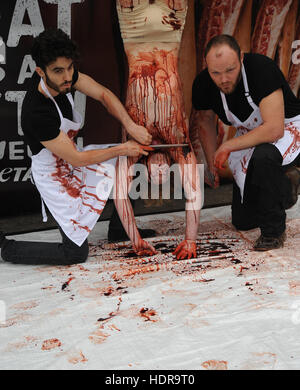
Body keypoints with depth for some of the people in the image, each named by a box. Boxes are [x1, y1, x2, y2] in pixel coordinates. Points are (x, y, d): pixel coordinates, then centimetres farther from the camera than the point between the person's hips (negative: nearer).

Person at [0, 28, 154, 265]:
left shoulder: (65, 75, -16)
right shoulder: (36, 114, -37)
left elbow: (103, 94, -4)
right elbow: (77, 159, -27)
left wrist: (131, 126, -18)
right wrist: (122, 149, -17)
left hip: (70, 159, 8)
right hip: (54, 176, -8)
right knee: (76, 253, -2)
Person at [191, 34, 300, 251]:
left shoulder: (261, 68, -32)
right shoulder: (203, 84, -16)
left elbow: (274, 129, -38)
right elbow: (205, 119, 8)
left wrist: (228, 147, -29)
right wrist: (212, 163, 5)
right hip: (249, 136, 6)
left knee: (263, 156, -42)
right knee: (243, 221, 4)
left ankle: (274, 231, -20)